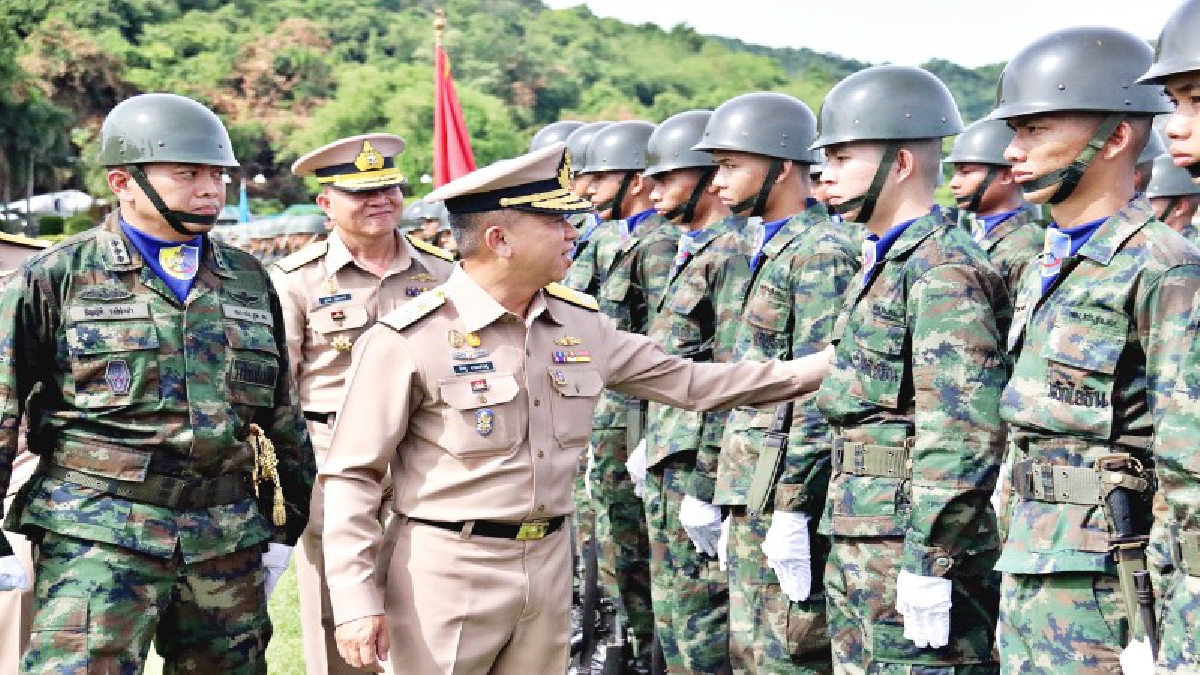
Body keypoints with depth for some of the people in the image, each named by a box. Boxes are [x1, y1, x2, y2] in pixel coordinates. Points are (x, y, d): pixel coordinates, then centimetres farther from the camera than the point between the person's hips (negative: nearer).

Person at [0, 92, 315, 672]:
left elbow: (283, 414, 19)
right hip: (96, 533, -4)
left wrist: (283, 527, 18)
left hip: (228, 540, 4)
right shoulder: (56, 277, -1)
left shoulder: (249, 281, 13)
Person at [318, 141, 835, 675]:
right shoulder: (408, 338, -14)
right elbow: (354, 475, -10)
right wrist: (356, 600, -15)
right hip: (448, 571, -5)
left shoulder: (581, 323, 4)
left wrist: (815, 367, 9)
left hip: (550, 565, 6)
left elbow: (687, 381, 12)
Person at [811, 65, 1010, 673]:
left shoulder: (946, 271, -15)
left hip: (916, 540, -10)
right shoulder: (881, 263, 17)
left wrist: (929, 562, -23)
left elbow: (961, 434, -22)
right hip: (857, 547, 10)